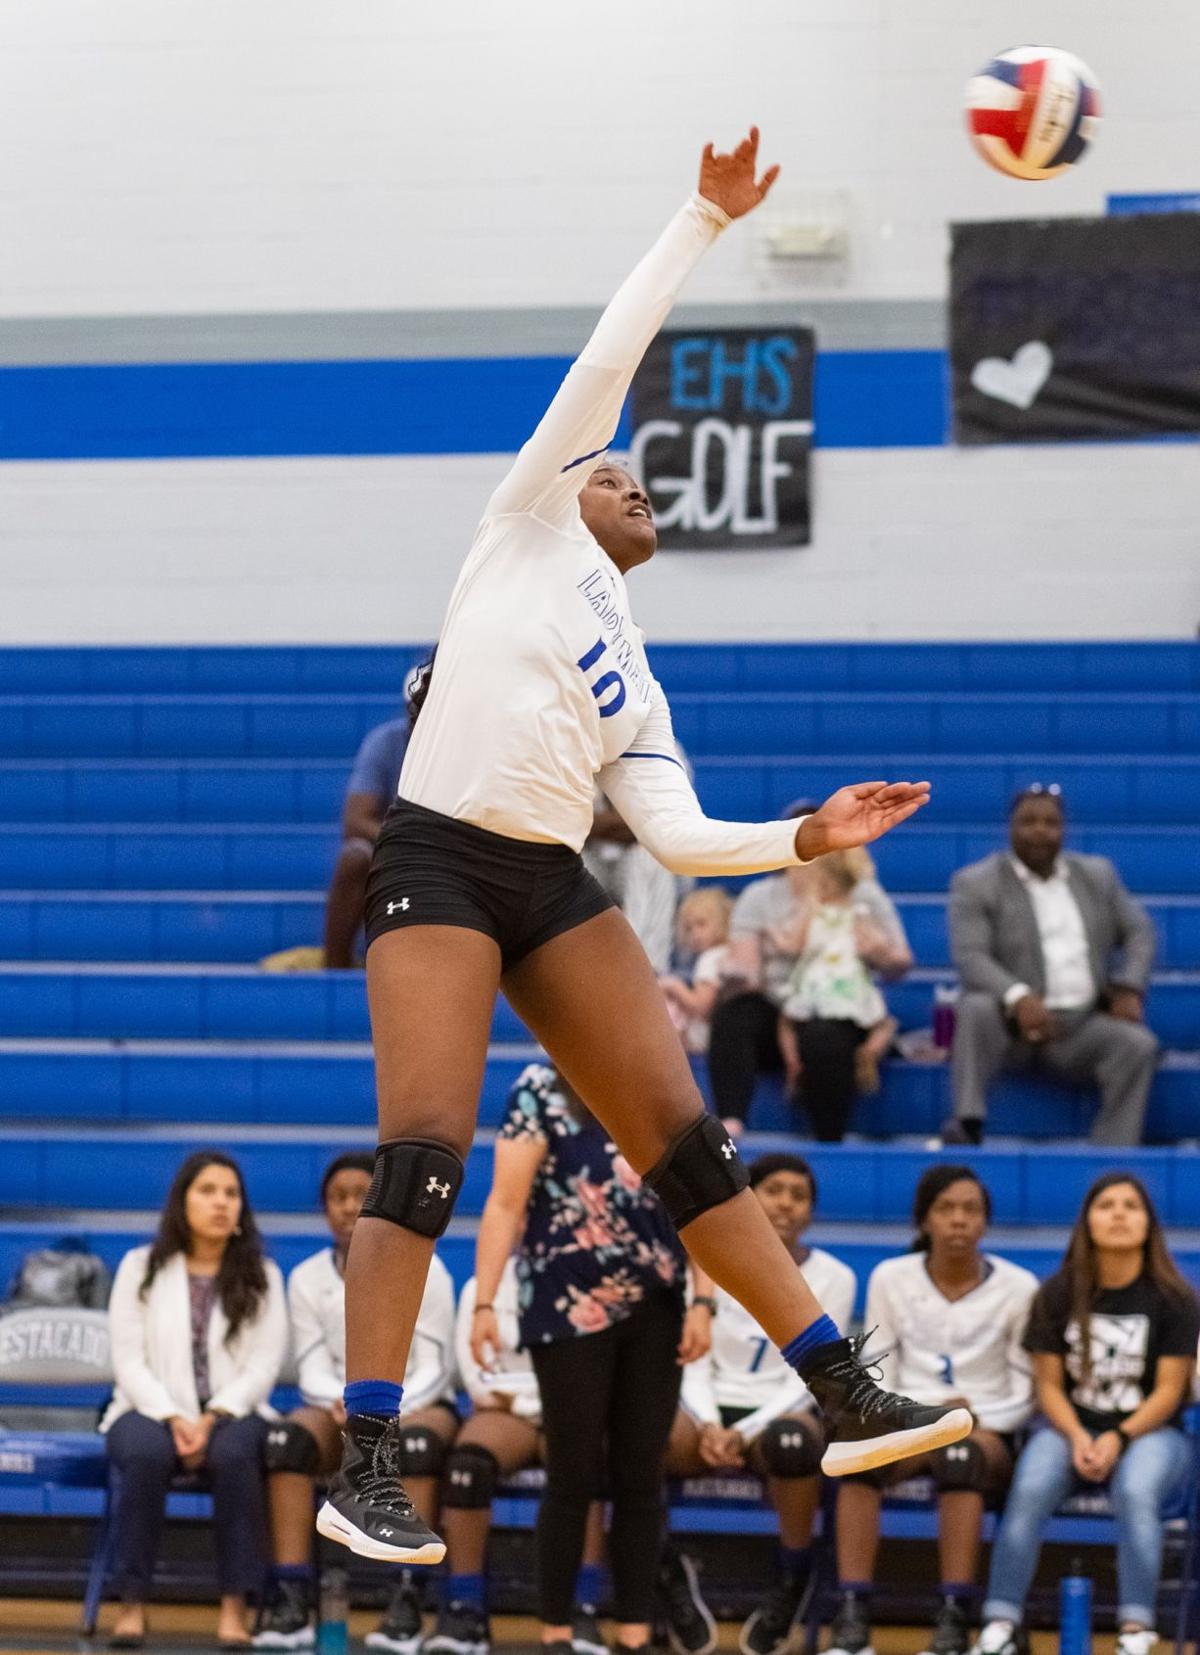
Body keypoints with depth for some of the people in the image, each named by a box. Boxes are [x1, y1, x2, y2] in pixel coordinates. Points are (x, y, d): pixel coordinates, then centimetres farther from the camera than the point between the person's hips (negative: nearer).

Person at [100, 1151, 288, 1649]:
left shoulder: (262, 1276, 9)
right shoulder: (140, 1268, 7)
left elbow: (264, 1365, -1)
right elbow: (128, 1361, -1)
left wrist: (212, 1419, -17)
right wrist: (174, 1419, -17)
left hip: (231, 1414, 0)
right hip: (153, 1410, 0)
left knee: (234, 1454, -36)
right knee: (145, 1452, -36)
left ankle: (234, 1605, -31)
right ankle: (132, 1603, -28)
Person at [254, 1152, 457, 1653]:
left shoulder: (423, 1270, -4)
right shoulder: (308, 1278, 5)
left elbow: (433, 1369, -8)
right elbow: (314, 1372, 0)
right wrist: (344, 1404, -23)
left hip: (417, 1407, -2)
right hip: (342, 1412, 2)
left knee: (416, 1441, -39)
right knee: (287, 1436, -31)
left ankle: (406, 1600, -41)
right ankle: (291, 1601, -39)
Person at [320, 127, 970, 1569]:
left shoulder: (636, 688, 23)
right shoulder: (528, 529, 10)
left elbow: (678, 835, 14)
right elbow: (610, 359, 6)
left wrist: (805, 837, 1)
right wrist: (703, 220, 7)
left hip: (554, 885, 6)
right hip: (439, 862, -6)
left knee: (683, 1136, 2)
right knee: (424, 1152, -16)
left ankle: (847, 1403, 3)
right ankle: (364, 1471, -16)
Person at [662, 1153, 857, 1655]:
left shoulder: (832, 1278, 1)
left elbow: (805, 1380, -4)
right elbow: (694, 1365, 2)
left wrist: (746, 1433, -18)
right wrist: (708, 1425, -18)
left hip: (781, 1413, -1)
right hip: (712, 1411, 1)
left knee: (793, 1440, -41)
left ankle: (794, 1577, -15)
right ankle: (668, 1570, -8)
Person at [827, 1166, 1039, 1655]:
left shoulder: (1018, 1288, 0)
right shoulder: (890, 1279, 5)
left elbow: (1025, 1395, 2)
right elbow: (877, 1379, 6)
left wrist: (976, 1420, -16)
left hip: (987, 1435, -2)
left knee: (961, 1451, -39)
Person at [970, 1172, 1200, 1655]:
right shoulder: (1058, 1295, 3)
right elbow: (1049, 1384, 2)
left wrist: (1119, 1438, -21)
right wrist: (1077, 1438, -17)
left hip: (1149, 1431, -2)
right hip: (1072, 1427, 2)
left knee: (1136, 1493, -36)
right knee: (1029, 1491, -30)